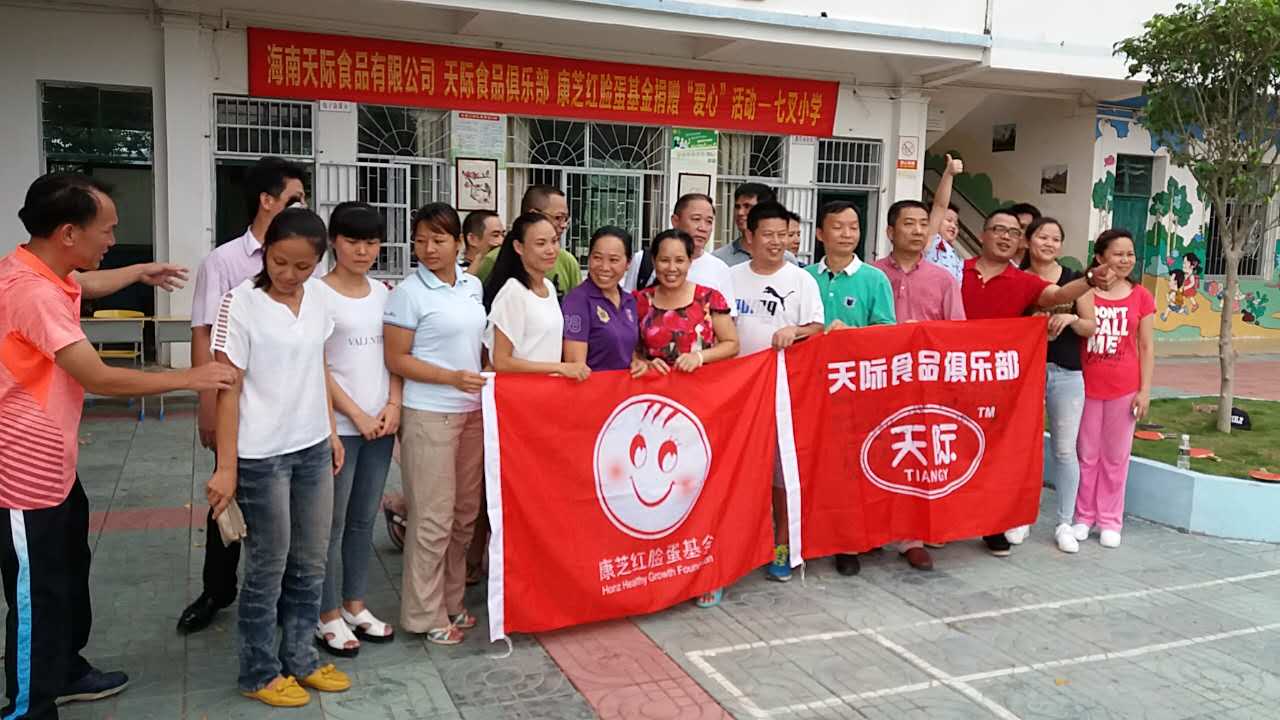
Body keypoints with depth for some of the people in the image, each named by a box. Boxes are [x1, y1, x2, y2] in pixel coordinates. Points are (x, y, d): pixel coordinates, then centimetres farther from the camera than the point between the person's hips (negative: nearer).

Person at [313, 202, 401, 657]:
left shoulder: (382, 293, 9)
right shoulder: (318, 293, -8)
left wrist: (393, 406, -3)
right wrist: (357, 416, -12)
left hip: (380, 423, 5)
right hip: (339, 425, -5)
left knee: (364, 520, 14)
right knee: (333, 524, 3)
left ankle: (354, 605, 27)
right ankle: (328, 616, 16)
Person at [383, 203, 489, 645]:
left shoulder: (473, 286, 9)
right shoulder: (409, 293, -9)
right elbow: (396, 360, -10)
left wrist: (485, 380, 9)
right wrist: (452, 378, -18)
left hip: (472, 411, 6)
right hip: (429, 415, -6)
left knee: (465, 512, 12)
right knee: (432, 518, -1)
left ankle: (451, 602, 27)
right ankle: (425, 614, 13)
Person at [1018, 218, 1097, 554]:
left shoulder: (1074, 280, 3)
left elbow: (1091, 327, 5)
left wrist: (1071, 318, -14)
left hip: (1066, 374, 0)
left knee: (1065, 450, 4)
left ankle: (1065, 523, 14)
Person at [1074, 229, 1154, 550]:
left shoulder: (1140, 296, 2)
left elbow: (1146, 346, 3)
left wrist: (1145, 389, -2)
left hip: (1124, 388, 1)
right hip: (1086, 385, -1)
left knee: (1116, 456, 9)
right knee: (1086, 455, 9)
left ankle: (1110, 521, 19)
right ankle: (1083, 516, 21)